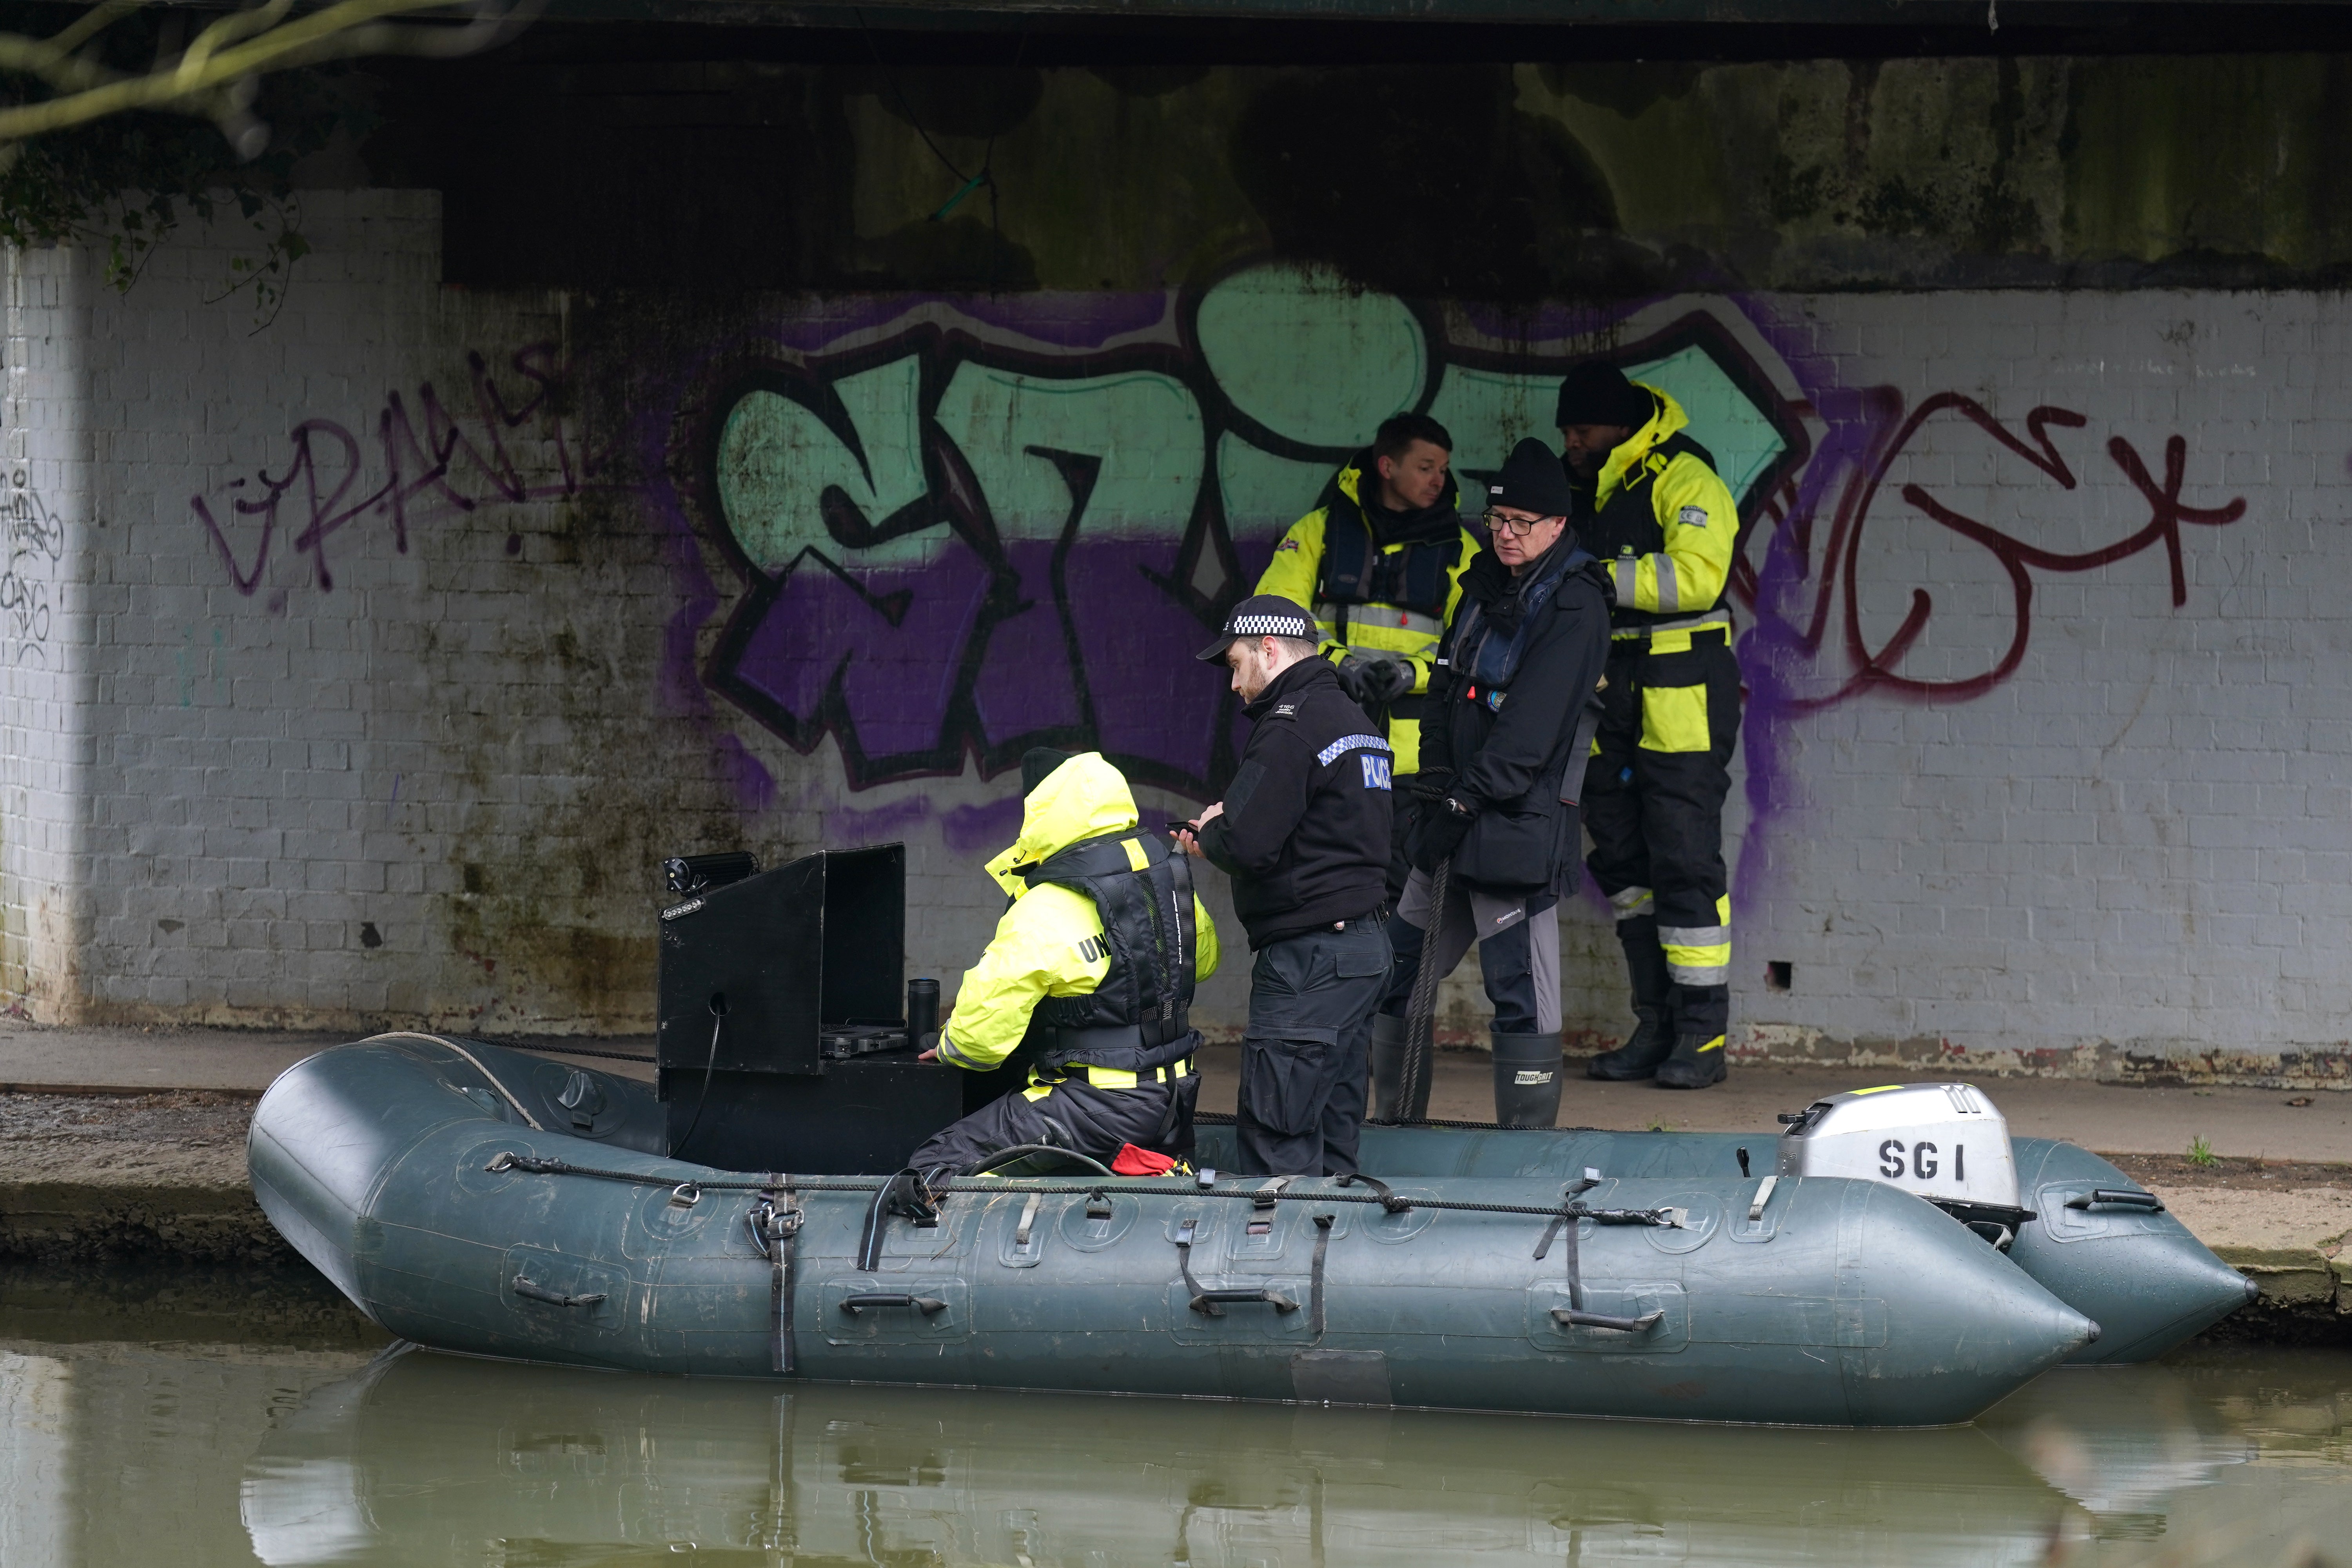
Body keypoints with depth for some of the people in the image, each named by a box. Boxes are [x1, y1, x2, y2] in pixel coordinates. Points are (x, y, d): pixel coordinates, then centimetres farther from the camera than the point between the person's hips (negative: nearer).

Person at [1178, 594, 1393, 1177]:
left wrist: (1210, 834, 2)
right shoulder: (1358, 724, 18)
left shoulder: (1289, 730, -13)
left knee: (1276, 1143, -10)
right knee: (1332, 1140, 12)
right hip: (1364, 947, 10)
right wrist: (1220, 838, 13)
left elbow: (1249, 845, -21)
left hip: (1309, 954, -10)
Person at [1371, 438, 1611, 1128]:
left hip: (1521, 825, -9)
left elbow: (1533, 722, -17)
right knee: (1397, 971, 12)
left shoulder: (1573, 605, -9)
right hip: (1459, 818, 9)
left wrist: (1471, 794, -19)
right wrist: (1439, 779, 6)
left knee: (1519, 988, -9)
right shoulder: (1486, 585, 15)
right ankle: (1395, 1121, 23)